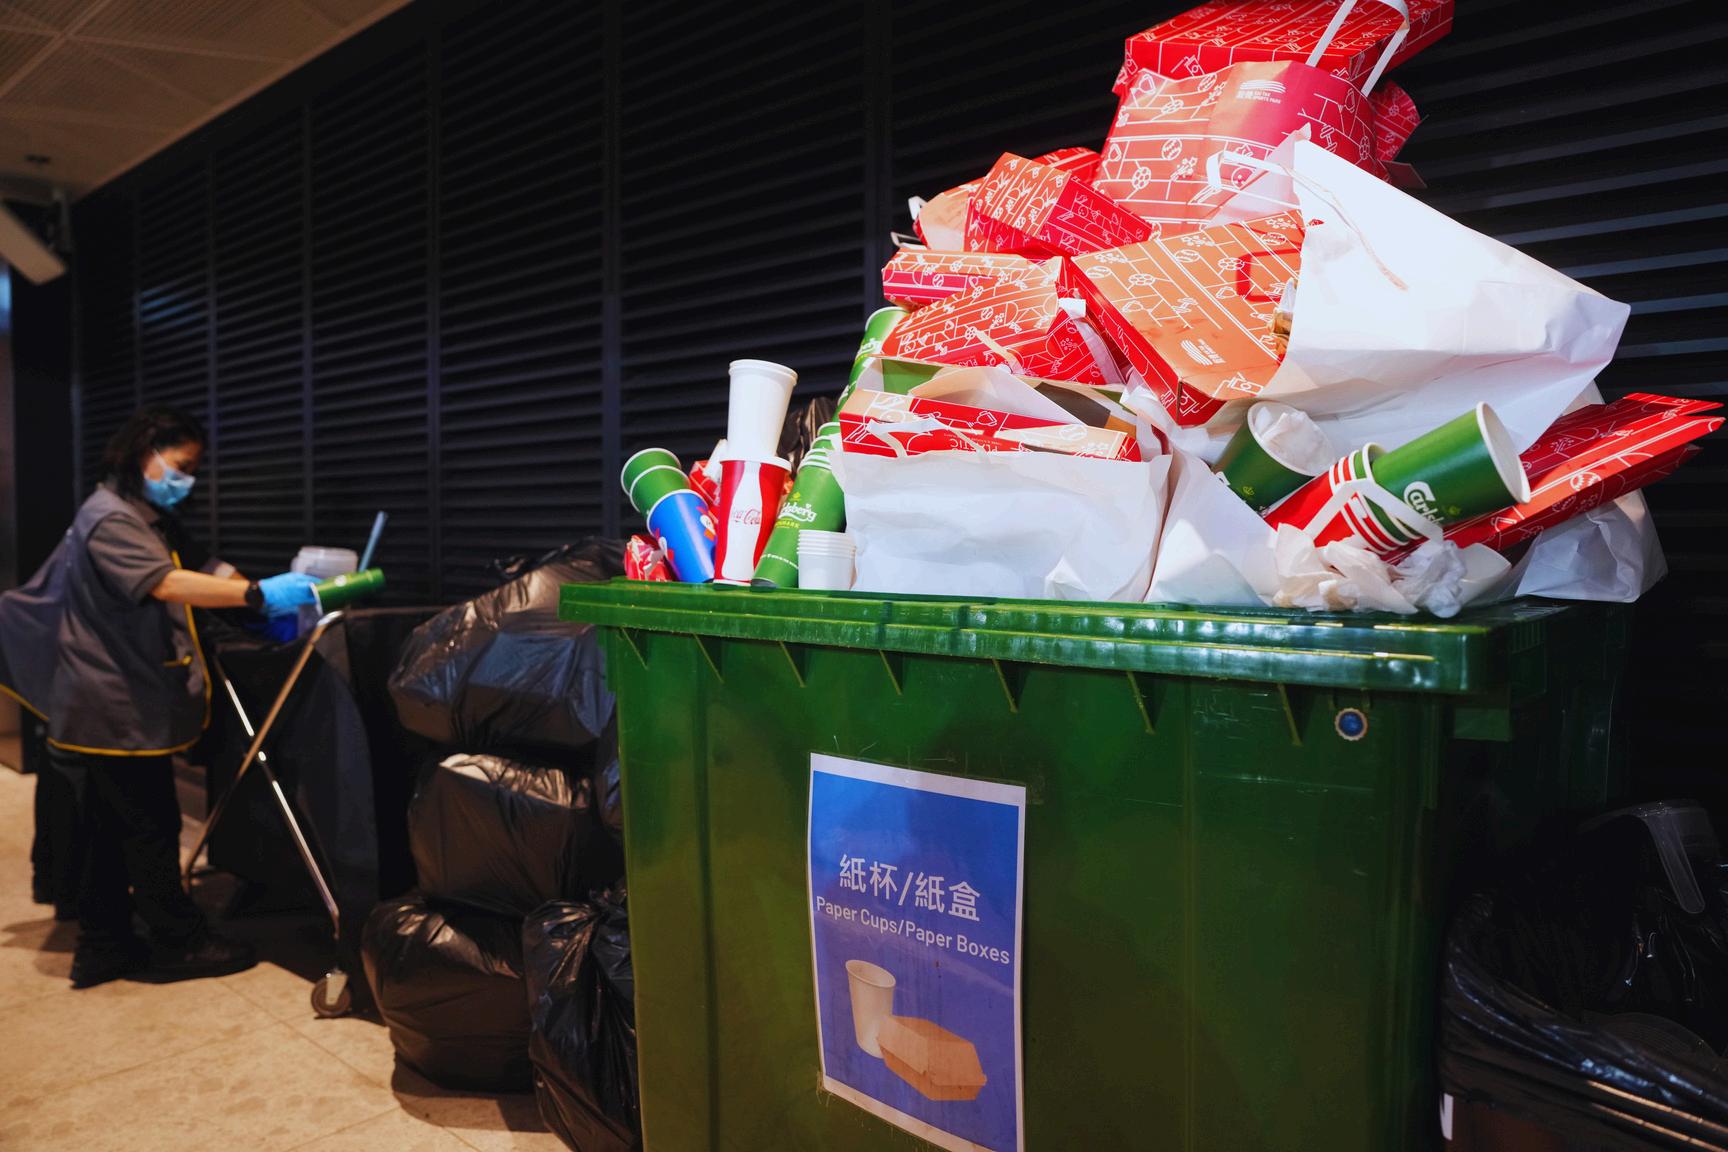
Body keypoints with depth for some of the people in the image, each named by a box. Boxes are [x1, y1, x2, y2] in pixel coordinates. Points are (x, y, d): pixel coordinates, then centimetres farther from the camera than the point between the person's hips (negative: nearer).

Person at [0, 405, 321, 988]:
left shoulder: (156, 520, 16)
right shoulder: (110, 519, -17)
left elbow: (205, 567, 9)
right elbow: (167, 584, -32)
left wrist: (273, 593, -9)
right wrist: (259, 594, -41)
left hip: (127, 704, 10)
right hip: (118, 708, -10)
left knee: (112, 831, 15)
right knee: (152, 828, 0)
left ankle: (103, 947, 24)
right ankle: (180, 942, 11)